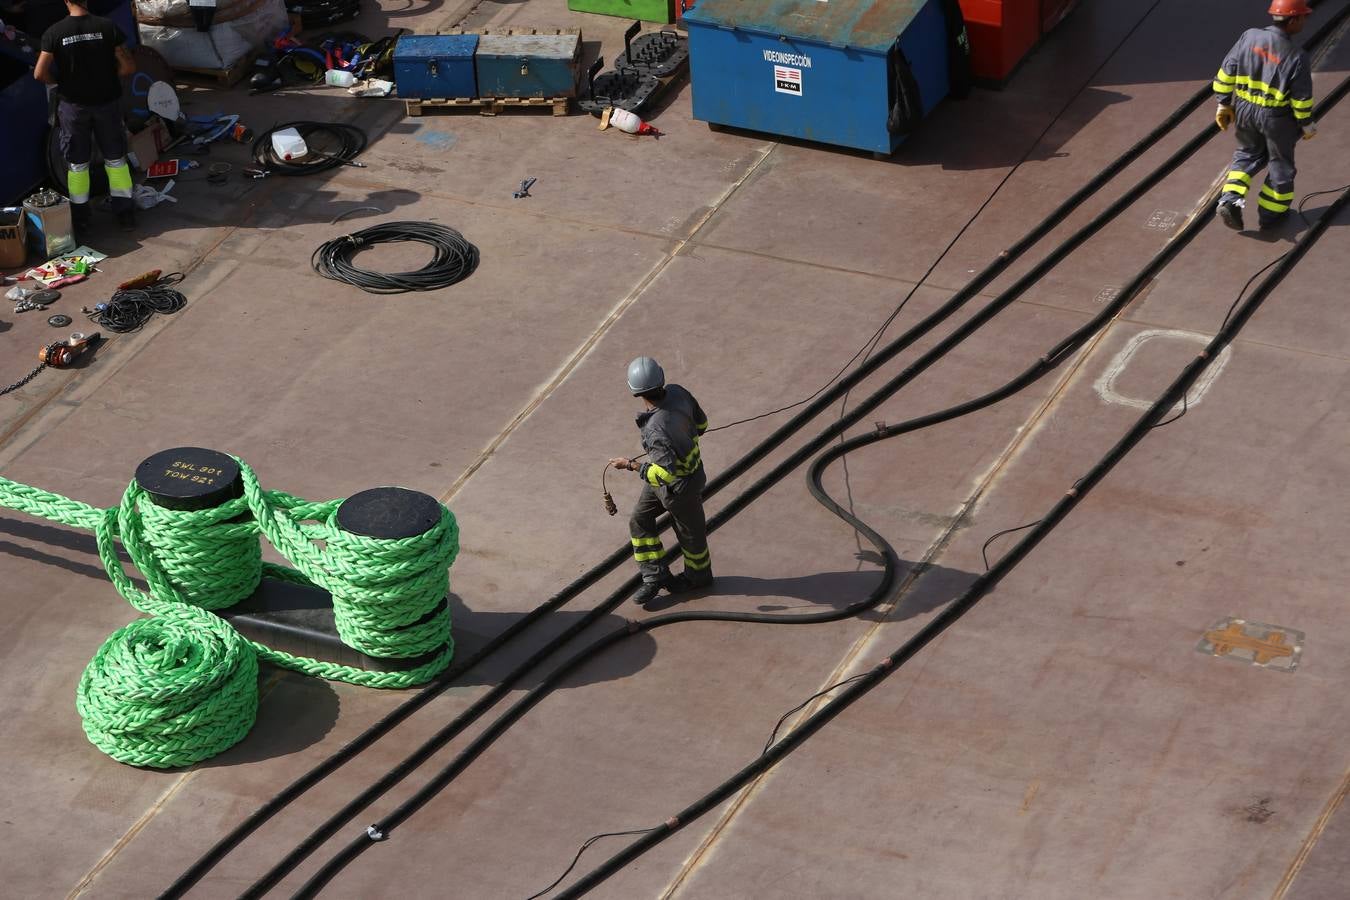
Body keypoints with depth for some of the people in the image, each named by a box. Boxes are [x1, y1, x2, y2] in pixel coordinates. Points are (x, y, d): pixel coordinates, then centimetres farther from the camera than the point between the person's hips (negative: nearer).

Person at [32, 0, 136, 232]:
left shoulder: (54, 33, -12)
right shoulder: (108, 28, -11)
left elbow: (40, 74, -13)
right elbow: (128, 67, -10)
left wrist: (59, 81, 6)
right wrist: (108, 77, 7)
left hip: (73, 106, 0)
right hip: (106, 103, 0)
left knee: (77, 164, 13)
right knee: (116, 159, 14)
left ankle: (80, 217, 19)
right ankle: (125, 212, 18)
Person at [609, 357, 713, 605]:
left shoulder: (656, 430, -42)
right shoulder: (676, 392, -20)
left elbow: (667, 474, -38)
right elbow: (700, 423, -4)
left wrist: (630, 464, -29)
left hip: (680, 485, -8)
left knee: (689, 531, 20)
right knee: (640, 520, 16)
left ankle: (698, 575, 47)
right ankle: (655, 576, 28)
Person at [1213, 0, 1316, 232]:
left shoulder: (1249, 37, -11)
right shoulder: (1297, 58, -21)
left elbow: (1227, 71, -5)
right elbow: (1302, 99, -13)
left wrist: (1224, 104, 6)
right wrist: (1306, 124, 3)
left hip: (1245, 110, 4)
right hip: (1277, 118, -4)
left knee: (1248, 154, 25)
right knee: (1280, 162, 19)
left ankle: (1230, 201, 9)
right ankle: (1270, 213, 30)